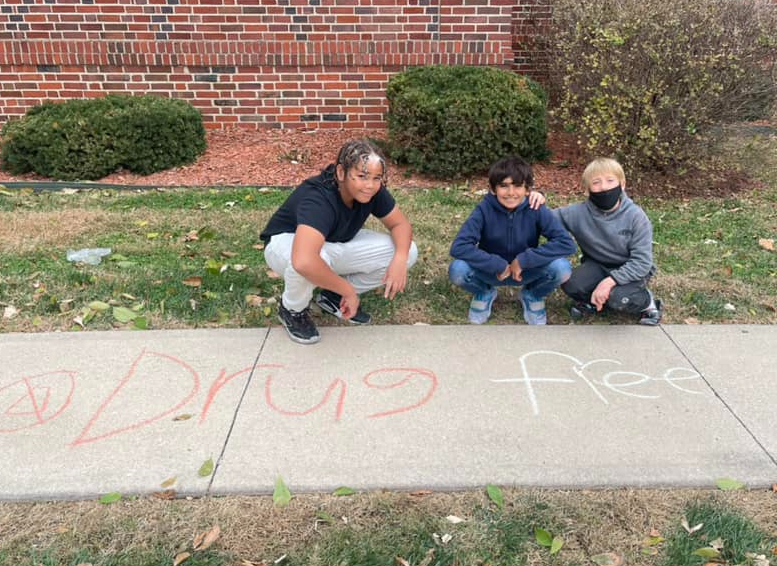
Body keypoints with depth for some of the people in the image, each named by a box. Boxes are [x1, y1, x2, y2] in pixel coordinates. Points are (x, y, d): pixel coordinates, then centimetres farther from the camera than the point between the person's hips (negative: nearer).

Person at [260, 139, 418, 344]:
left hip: (334, 244, 7)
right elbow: (303, 261, -53)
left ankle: (333, 296, 6)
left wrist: (400, 258, -28)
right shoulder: (318, 199, -39)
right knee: (314, 259, -44)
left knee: (408, 252, -9)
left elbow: (400, 224, -6)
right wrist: (348, 290, -40)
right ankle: (293, 310, -9)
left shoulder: (372, 191, -19)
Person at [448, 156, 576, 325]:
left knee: (561, 268, -29)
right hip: (491, 271, 0)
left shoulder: (536, 210, -20)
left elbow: (567, 243, -27)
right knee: (457, 270, -31)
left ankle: (533, 296, 8)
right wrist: (498, 265, -29)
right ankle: (484, 293, 7)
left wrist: (524, 260, -30)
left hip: (525, 271, 1)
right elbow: (458, 247, -30)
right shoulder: (484, 209, -22)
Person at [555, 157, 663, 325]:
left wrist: (611, 280, -32)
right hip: (598, 266, 3)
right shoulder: (578, 213, -15)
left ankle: (647, 301, 4)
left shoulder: (635, 216, -21)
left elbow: (642, 261, -22)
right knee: (571, 284, -24)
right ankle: (591, 300, 11)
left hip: (631, 270, -3)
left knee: (617, 299, -31)